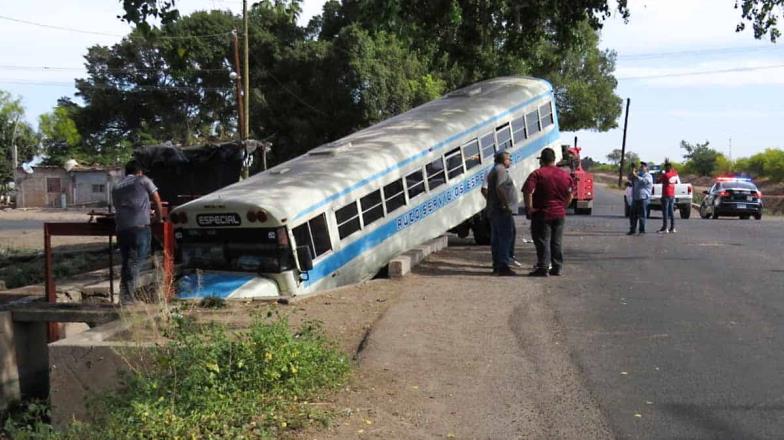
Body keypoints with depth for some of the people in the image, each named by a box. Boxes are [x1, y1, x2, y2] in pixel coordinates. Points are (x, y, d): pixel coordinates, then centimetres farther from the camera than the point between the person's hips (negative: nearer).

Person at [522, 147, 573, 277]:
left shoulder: (537, 174, -10)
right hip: (560, 214, 5)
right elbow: (570, 195, 13)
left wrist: (529, 208, -13)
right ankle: (557, 268, 14)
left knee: (542, 242, -1)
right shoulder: (565, 175, 8)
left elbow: (527, 192, -21)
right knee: (557, 243, 12)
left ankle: (543, 268, -3)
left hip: (542, 214, -5)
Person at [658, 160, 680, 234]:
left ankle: (664, 228, -5)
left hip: (666, 195, -7)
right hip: (672, 195, 7)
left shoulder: (665, 175, -16)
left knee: (665, 211, -4)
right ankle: (672, 228, 10)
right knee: (671, 211, 9)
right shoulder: (674, 173, 3)